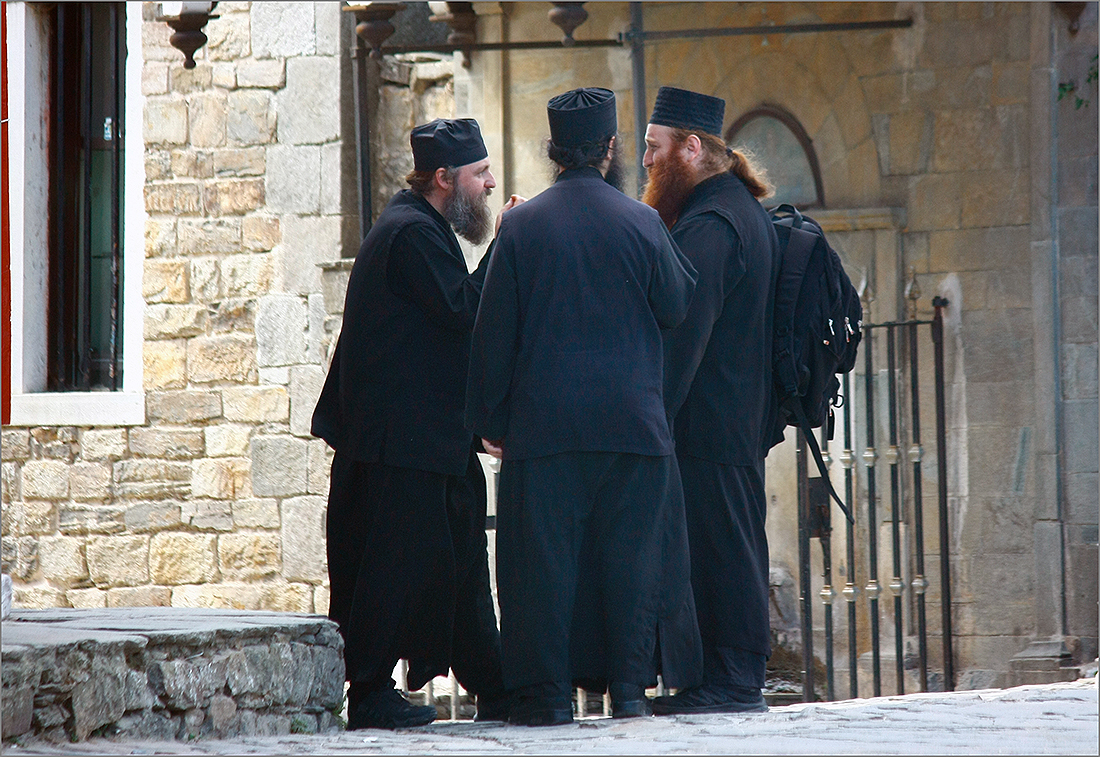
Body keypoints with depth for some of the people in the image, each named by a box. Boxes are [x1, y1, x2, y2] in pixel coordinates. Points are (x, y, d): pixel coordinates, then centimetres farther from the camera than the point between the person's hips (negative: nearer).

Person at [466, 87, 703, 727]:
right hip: (632, 420, 0)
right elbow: (677, 307, 8)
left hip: (543, 419, 0)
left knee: (546, 554, 2)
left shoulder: (522, 226, -1)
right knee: (630, 553, 6)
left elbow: (493, 332, 1)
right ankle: (630, 686, 5)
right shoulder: (641, 222, -2)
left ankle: (547, 691, 0)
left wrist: (490, 417, 7)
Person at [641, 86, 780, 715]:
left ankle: (731, 680, -6)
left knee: (720, 546, -8)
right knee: (734, 546, 11)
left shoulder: (707, 226, -15)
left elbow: (683, 337, -19)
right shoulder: (746, 211, 18)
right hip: (747, 420, 10)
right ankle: (737, 679, 14)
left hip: (708, 422, -10)